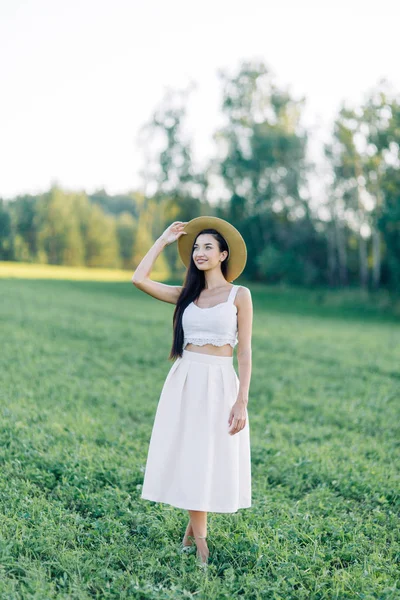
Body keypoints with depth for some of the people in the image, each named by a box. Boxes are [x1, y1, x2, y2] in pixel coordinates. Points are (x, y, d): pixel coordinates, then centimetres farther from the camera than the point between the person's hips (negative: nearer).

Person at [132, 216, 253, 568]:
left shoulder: (239, 295, -1)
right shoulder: (187, 294, 10)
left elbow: (245, 352, -4)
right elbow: (139, 279, 1)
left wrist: (242, 401, -11)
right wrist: (164, 240, 8)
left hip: (219, 383, -4)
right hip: (184, 380, 4)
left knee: (209, 458, 2)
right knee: (188, 457, 5)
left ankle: (194, 531, 18)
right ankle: (199, 537, 17)